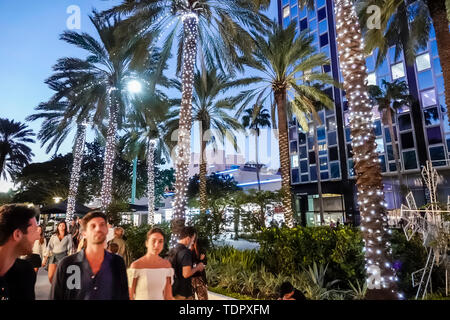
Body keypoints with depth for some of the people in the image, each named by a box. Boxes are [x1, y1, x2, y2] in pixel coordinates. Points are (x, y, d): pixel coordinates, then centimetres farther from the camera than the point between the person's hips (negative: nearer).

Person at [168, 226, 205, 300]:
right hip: (183, 294, -8)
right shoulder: (186, 252, -20)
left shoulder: (172, 251, 7)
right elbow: (186, 274, -27)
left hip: (173, 291, 8)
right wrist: (197, 267, -11)